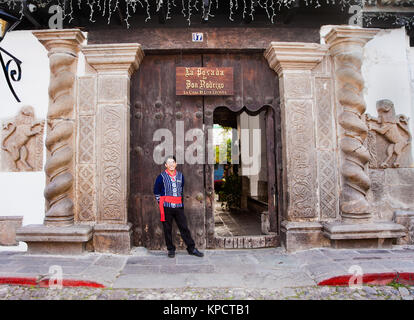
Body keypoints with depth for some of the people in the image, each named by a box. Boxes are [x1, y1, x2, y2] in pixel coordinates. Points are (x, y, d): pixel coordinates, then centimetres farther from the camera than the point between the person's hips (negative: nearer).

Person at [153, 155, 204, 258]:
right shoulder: (161, 177, 0)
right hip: (166, 207, -2)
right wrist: (161, 202, 4)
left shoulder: (180, 176, 11)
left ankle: (191, 248, 11)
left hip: (178, 206, 3)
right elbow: (156, 192, 8)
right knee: (167, 229, 5)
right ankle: (171, 249, 19)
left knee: (184, 227, 3)